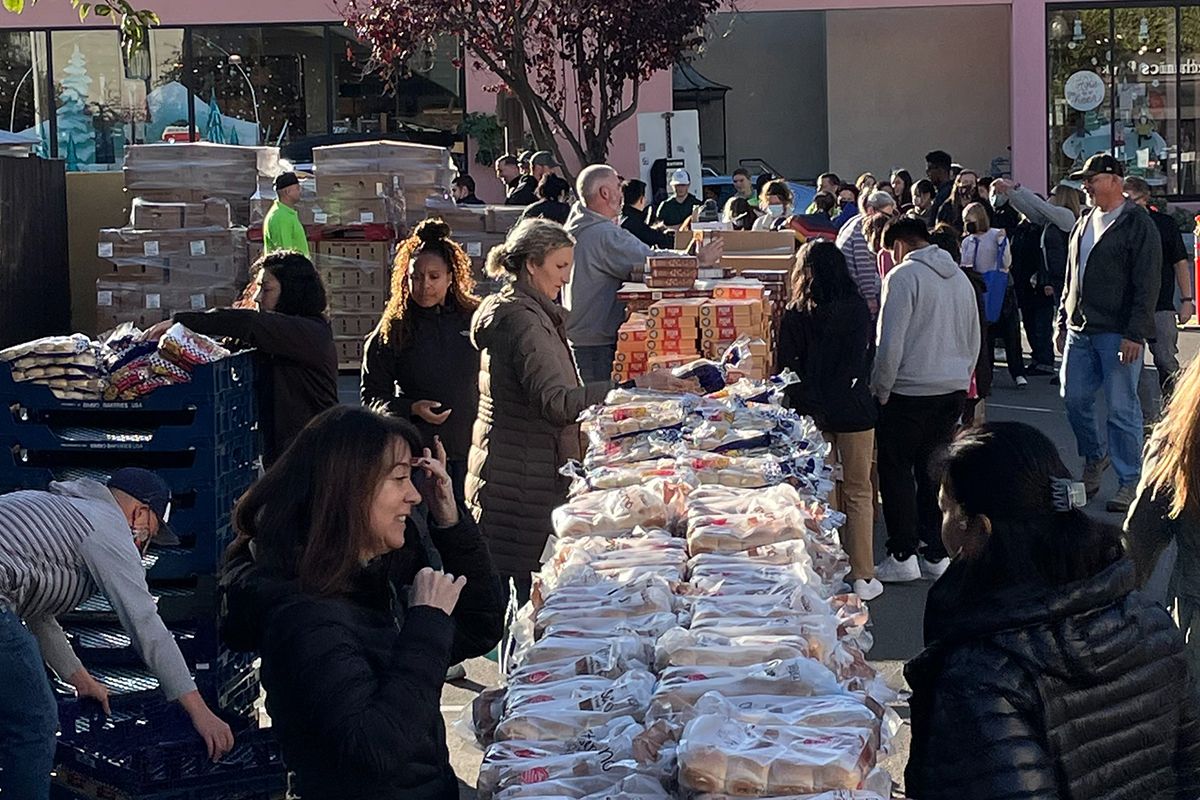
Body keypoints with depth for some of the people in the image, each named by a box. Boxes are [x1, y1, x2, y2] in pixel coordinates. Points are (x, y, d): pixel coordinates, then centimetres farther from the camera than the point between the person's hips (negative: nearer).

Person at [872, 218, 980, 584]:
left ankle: (903, 556, 2)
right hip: (954, 390, 7)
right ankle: (937, 554, 15)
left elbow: (890, 343, -15)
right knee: (935, 471, 14)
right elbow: (974, 342, 18)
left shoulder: (903, 276, -10)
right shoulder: (960, 278, 13)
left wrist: (880, 390, -6)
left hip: (911, 391, -7)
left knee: (896, 471, 3)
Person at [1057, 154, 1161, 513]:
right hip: (1080, 331, 7)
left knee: (1121, 409, -4)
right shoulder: (1084, 222, 15)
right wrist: (1062, 322, 18)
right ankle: (1095, 458, 31)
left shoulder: (1137, 224, -8)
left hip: (1118, 333, -7)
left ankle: (1130, 481, 5)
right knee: (1074, 399, 9)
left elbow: (1147, 284, -12)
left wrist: (1135, 334, -17)